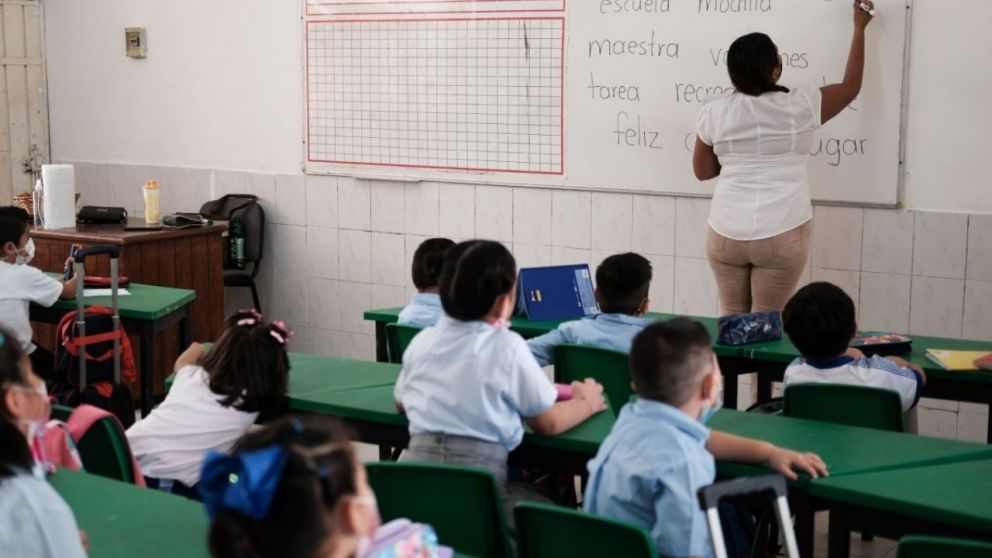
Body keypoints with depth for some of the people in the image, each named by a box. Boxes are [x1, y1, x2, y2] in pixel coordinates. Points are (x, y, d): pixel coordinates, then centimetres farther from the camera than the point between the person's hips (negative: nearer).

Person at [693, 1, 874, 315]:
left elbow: (703, 171, 10)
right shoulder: (799, 107, -4)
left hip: (726, 233, 2)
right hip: (782, 235, -2)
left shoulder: (713, 112, 0)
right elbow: (851, 87, 13)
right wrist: (860, 28, 23)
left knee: (731, 320, 13)